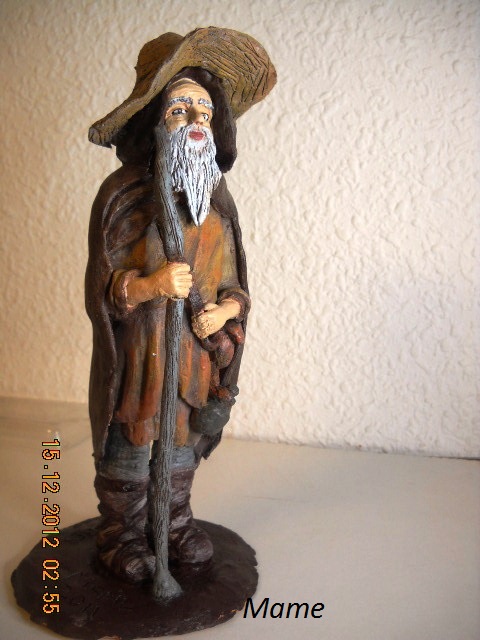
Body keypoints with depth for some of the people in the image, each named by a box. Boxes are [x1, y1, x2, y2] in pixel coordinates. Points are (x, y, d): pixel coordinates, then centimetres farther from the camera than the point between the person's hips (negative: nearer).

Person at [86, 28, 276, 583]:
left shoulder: (217, 198, 3)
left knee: (183, 442, 18)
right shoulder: (122, 193, -11)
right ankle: (123, 536, 33)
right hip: (137, 351, -4)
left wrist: (225, 310, -12)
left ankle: (177, 523, 40)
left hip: (198, 350, 4)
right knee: (129, 444, 11)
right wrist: (152, 285, -29)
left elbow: (234, 278, 9)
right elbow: (103, 288, -11)